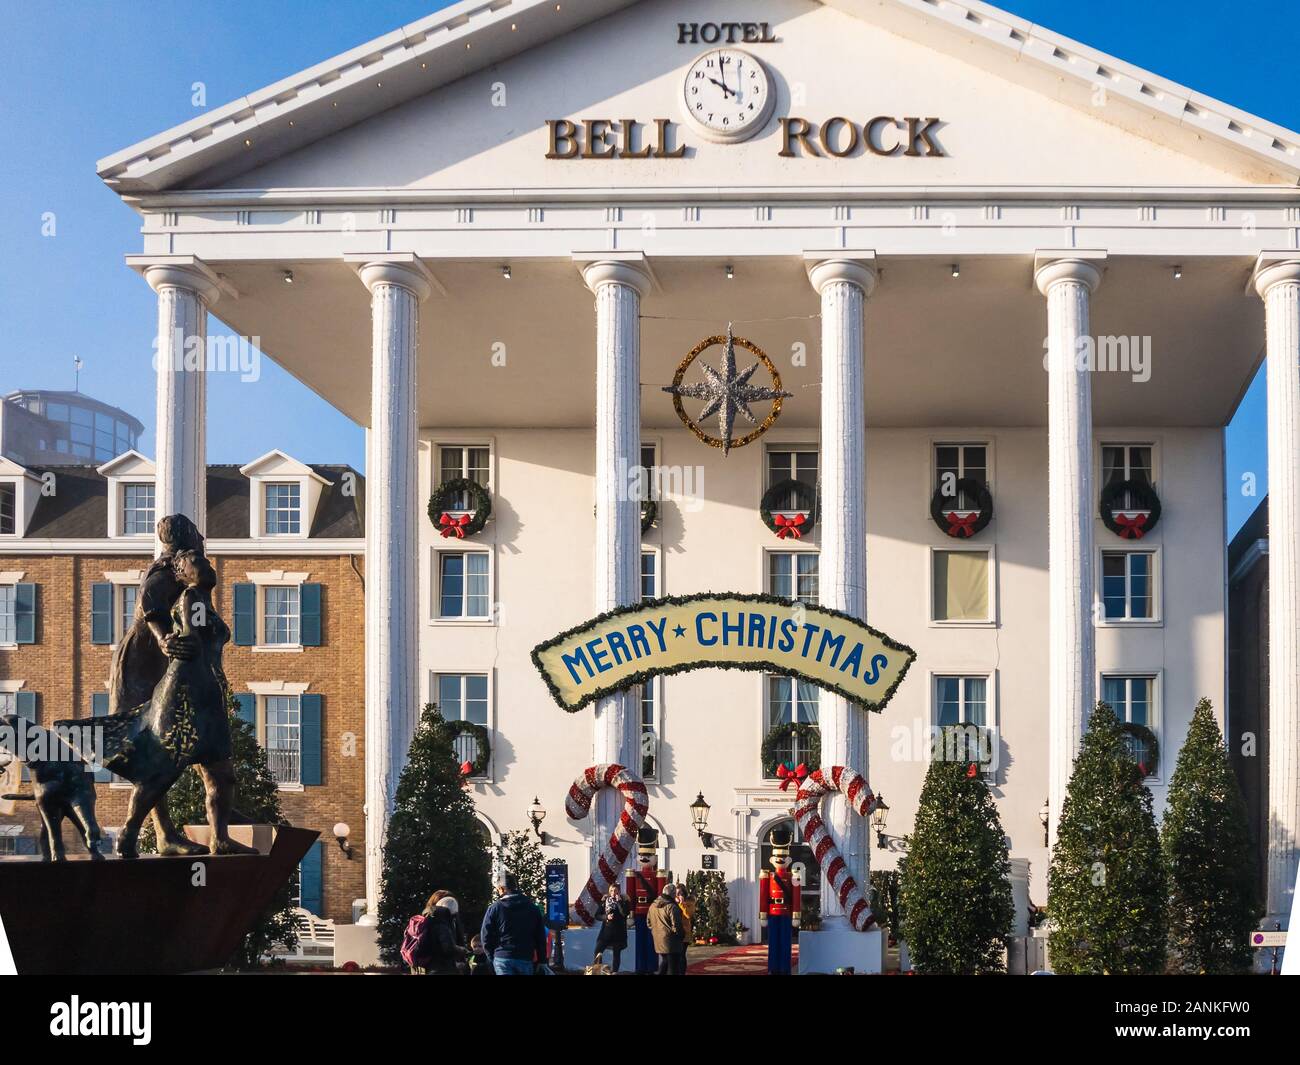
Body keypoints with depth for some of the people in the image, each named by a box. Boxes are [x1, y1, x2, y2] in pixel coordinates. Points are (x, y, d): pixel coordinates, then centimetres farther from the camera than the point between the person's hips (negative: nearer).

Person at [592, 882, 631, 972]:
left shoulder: (623, 901, 0)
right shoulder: (605, 900, 4)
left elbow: (625, 913, -17)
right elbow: (598, 915, 5)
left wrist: (619, 901, -17)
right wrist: (606, 917, -13)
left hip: (618, 931, -2)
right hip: (606, 929, 2)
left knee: (616, 953, 2)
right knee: (598, 951, -8)